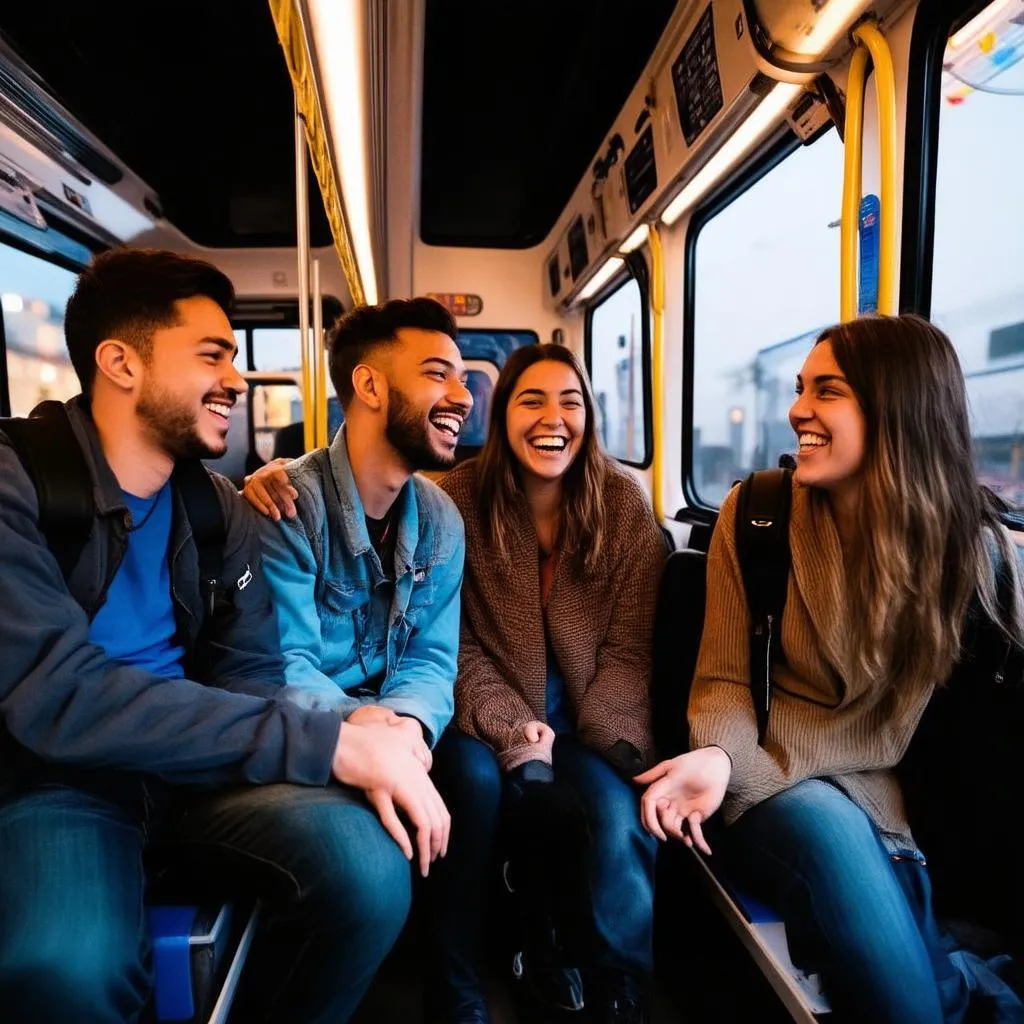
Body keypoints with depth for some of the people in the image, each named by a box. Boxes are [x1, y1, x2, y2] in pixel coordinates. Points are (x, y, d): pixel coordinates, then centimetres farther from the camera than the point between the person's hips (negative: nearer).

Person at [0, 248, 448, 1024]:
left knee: (371, 868, -22)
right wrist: (330, 741, -29)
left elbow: (250, 672, 0)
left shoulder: (223, 508, 5)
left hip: (196, 766, 4)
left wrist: (352, 749, -22)